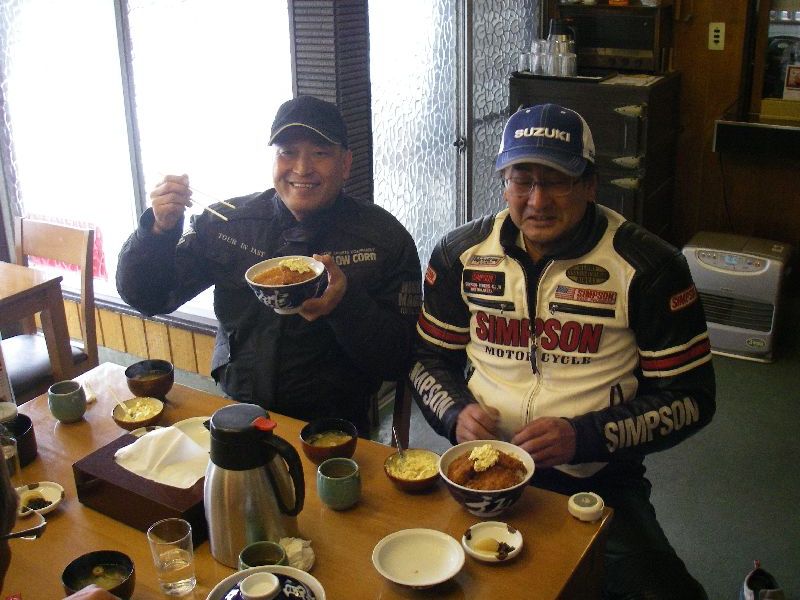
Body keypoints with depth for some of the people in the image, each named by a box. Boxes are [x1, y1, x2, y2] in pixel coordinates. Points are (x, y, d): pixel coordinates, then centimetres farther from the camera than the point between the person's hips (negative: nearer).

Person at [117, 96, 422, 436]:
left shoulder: (385, 237, -4)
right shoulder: (226, 222, 1)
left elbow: (397, 363, -6)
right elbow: (143, 298, 7)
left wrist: (345, 303, -24)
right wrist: (160, 229, -11)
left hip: (329, 430, -2)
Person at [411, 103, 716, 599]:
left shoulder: (647, 267, -6)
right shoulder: (462, 254, 3)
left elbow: (690, 396, -3)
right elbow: (430, 356, 14)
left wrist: (585, 437, -16)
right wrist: (455, 413, -8)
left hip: (598, 484, -1)